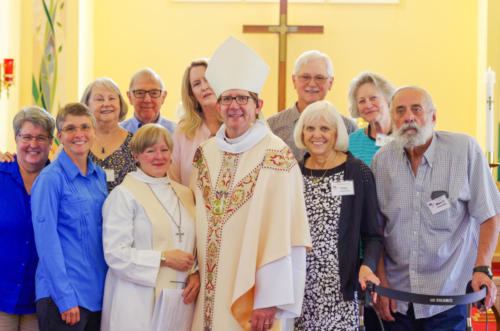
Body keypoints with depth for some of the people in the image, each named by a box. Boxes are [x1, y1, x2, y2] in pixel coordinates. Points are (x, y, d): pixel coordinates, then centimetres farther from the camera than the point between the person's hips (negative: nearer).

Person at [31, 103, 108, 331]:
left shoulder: (99, 176, 10)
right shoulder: (50, 178, -9)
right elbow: (46, 241, -12)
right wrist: (65, 298, -16)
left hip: (98, 293, 6)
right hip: (63, 296, -6)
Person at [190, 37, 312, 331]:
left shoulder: (276, 156, -11)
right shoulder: (205, 154, 7)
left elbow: (281, 236, -16)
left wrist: (270, 300, -18)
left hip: (250, 295, -5)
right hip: (209, 293, 5)